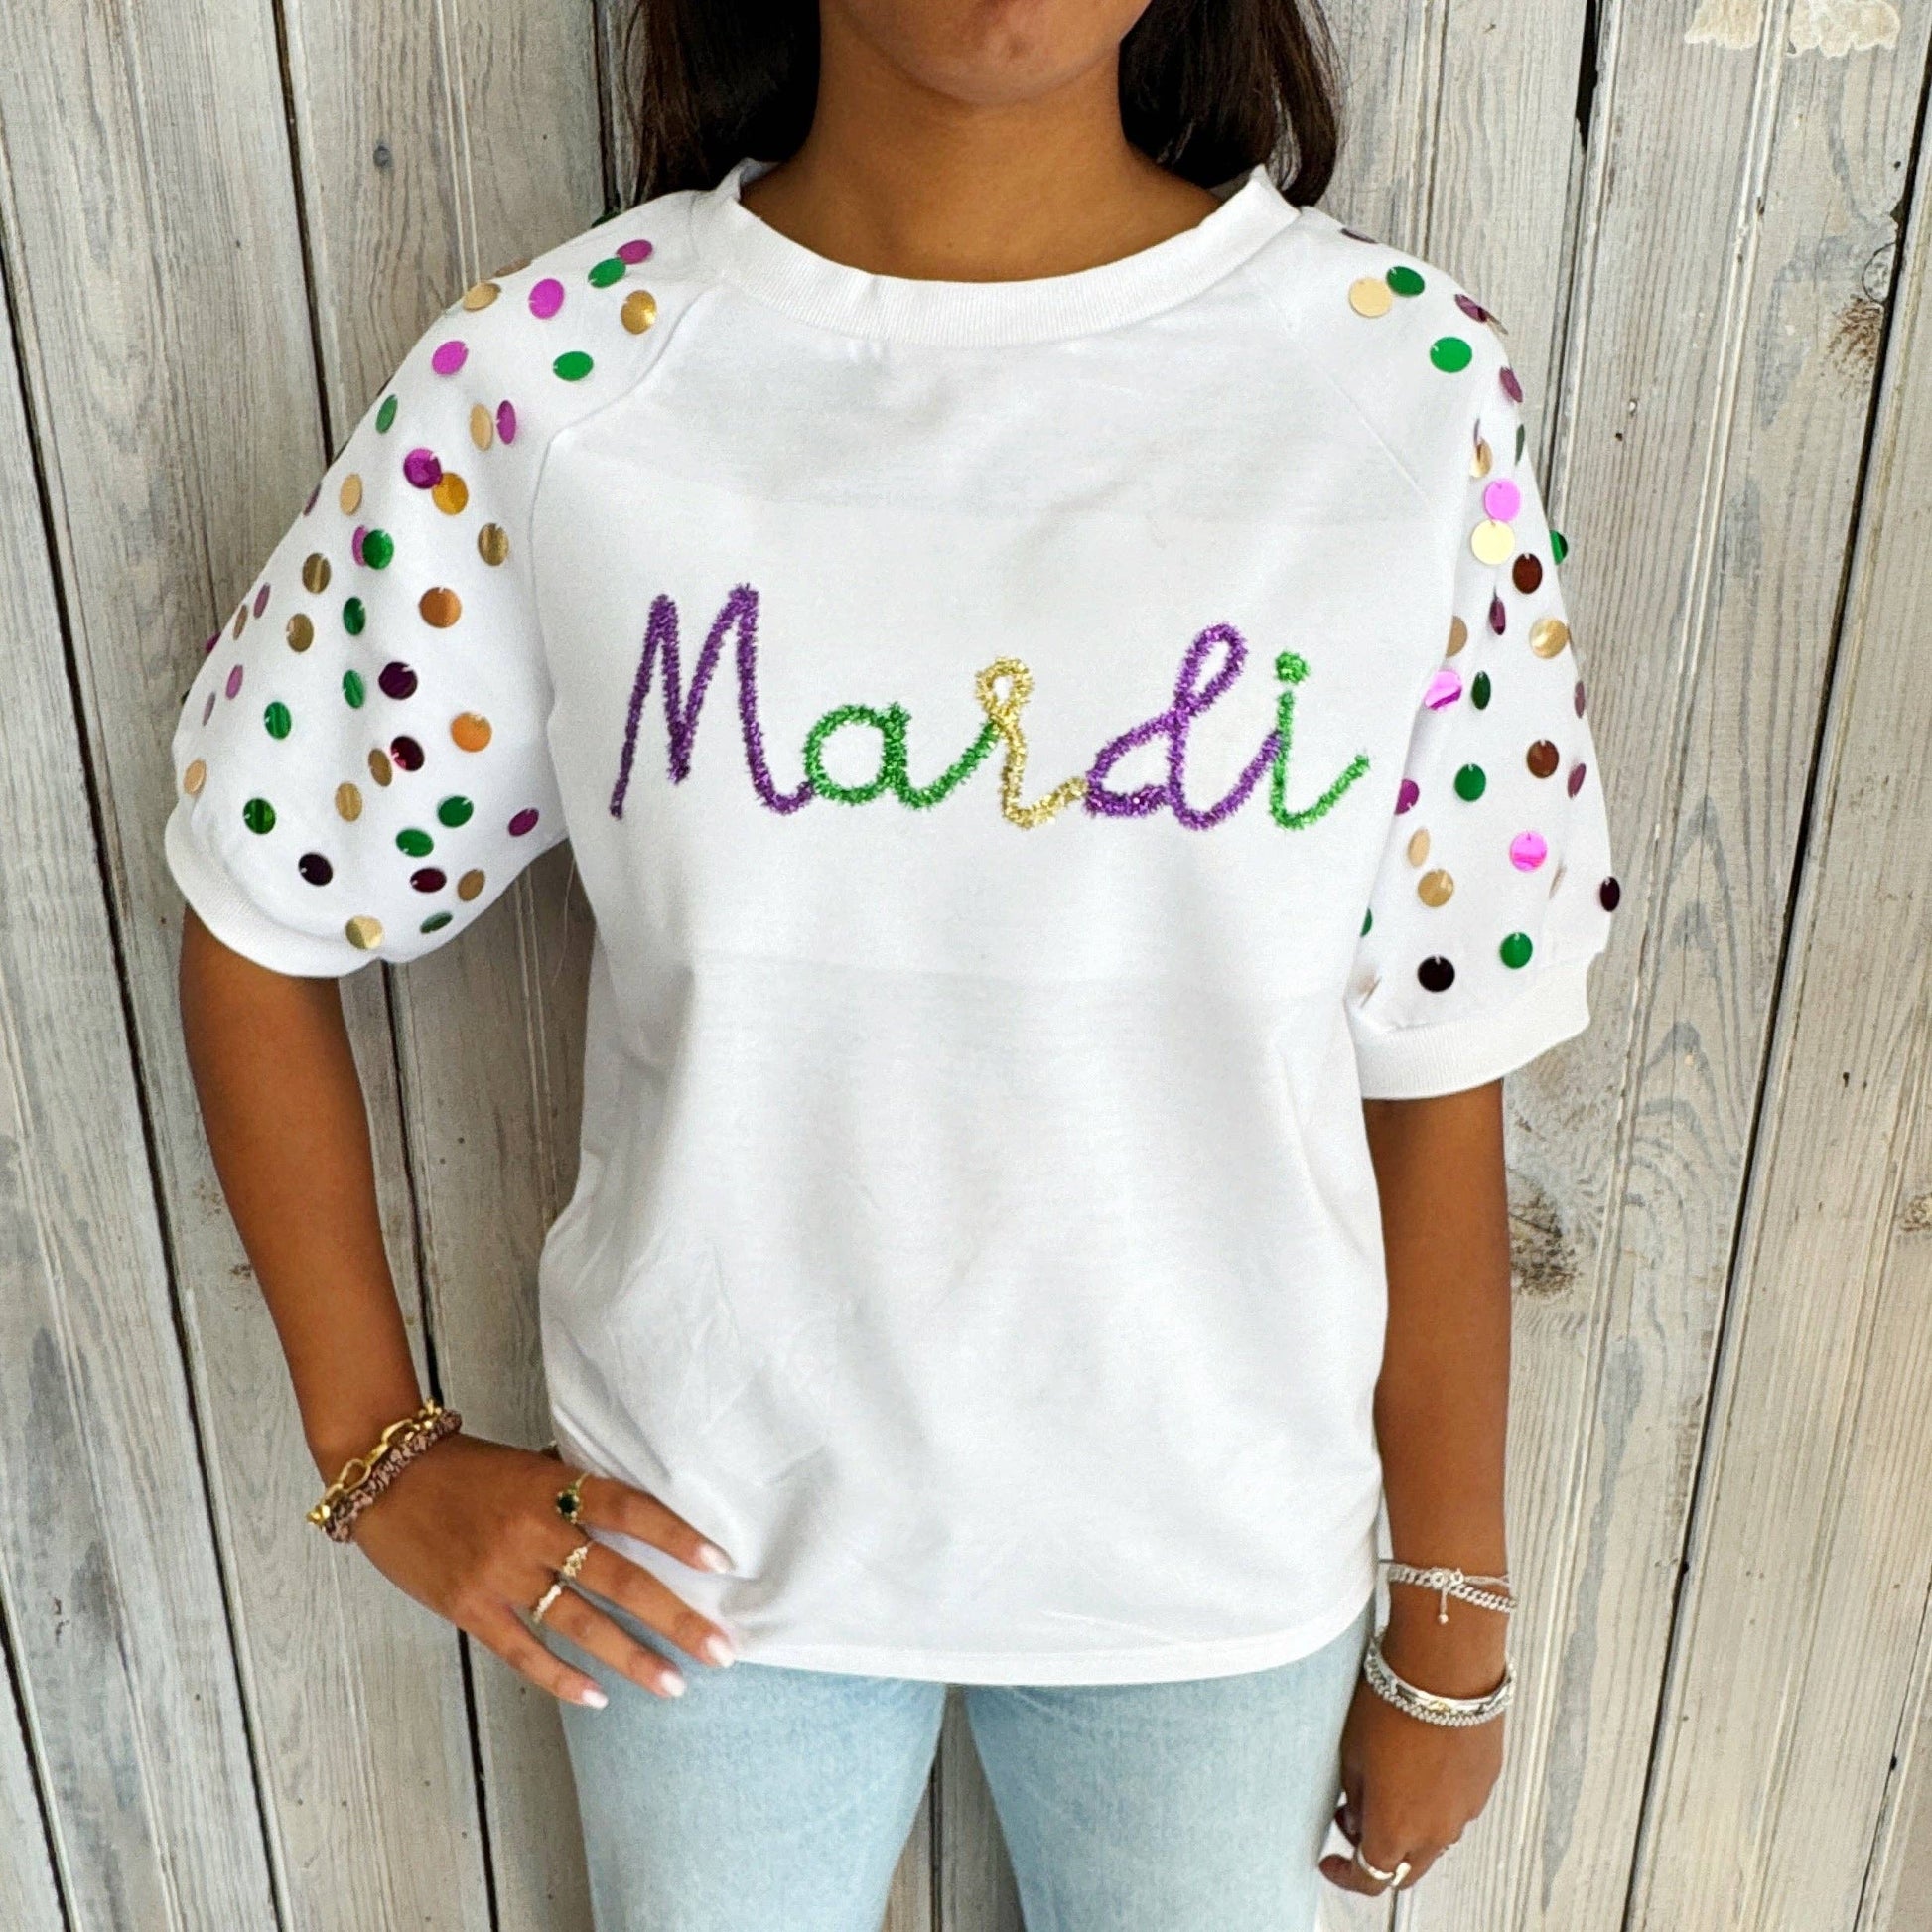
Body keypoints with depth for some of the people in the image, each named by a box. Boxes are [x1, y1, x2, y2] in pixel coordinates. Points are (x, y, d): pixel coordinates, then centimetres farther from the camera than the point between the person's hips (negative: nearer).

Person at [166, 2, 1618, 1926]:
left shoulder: (1413, 384, -14)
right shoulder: (546, 379, -15)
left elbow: (1437, 1066, -8)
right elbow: (259, 910, -2)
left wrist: (1452, 1624, 2)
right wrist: (378, 1449, -1)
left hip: (1215, 1546, 1)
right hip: (708, 1543, 1)